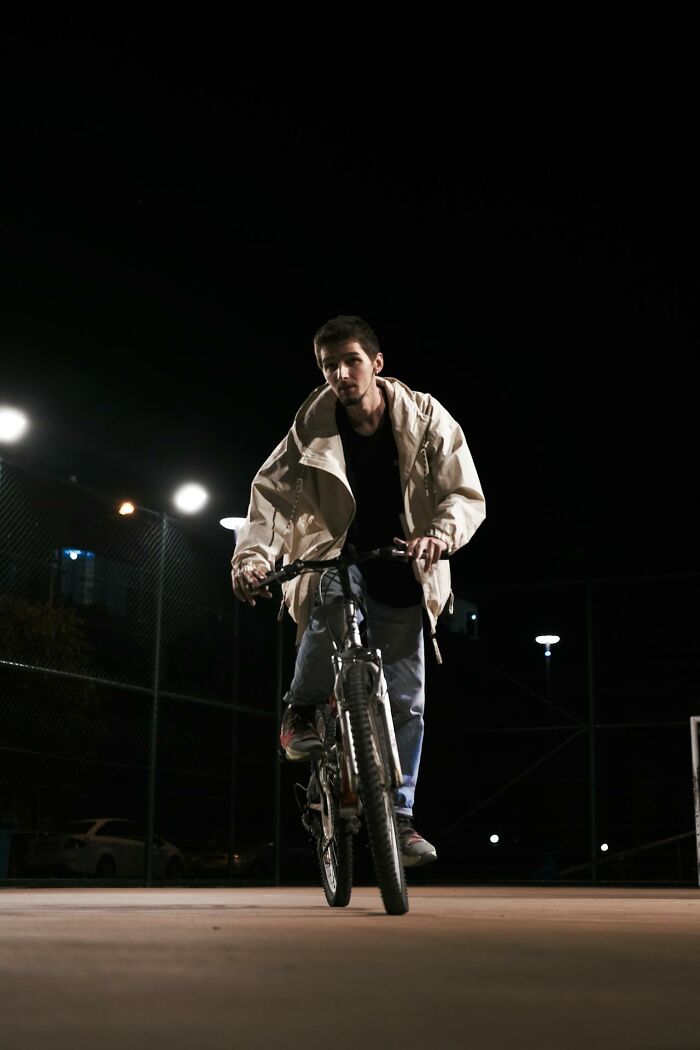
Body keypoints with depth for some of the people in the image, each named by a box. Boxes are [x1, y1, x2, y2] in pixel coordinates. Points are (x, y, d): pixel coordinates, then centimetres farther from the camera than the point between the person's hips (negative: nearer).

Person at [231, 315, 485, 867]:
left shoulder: (425, 418, -10)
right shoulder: (312, 429, -10)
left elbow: (466, 494, -14)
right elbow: (272, 492, -18)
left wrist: (440, 534, -36)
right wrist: (253, 557, -36)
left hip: (402, 577, 1)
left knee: (406, 699, -2)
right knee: (332, 593, -38)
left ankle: (400, 815, 11)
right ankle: (302, 713, -19)